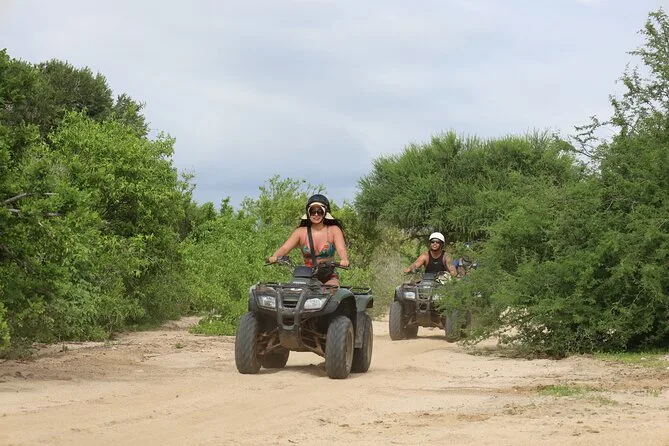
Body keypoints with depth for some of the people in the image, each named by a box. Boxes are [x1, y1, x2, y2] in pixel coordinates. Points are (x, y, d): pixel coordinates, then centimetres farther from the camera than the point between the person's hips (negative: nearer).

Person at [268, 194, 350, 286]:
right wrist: (274, 257, -27)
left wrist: (344, 260, -36)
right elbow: (284, 248, -4)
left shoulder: (333, 230, 4)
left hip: (329, 277, -1)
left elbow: (341, 249, -12)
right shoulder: (301, 232, 8)